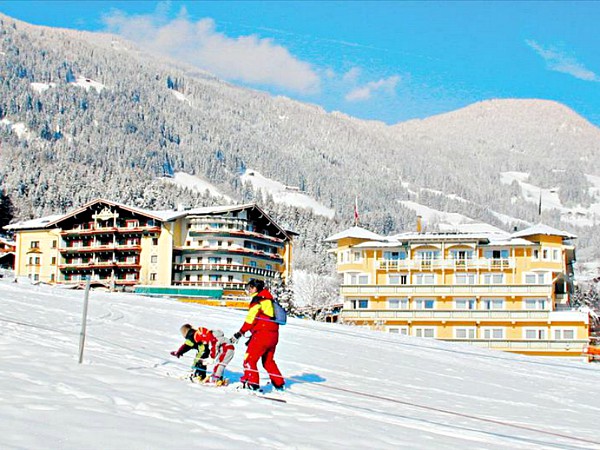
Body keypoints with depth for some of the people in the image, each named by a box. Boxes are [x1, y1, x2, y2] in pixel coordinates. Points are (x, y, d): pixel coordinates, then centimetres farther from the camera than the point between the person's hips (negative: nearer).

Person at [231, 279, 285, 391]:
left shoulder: (258, 299, -6)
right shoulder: (269, 299, 20)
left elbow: (251, 318, -15)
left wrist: (240, 333, -15)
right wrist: (253, 337, 23)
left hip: (262, 334, -9)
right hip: (274, 334, 9)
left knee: (250, 358, -5)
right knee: (268, 361, 22)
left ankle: (252, 383, -13)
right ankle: (279, 384, 25)